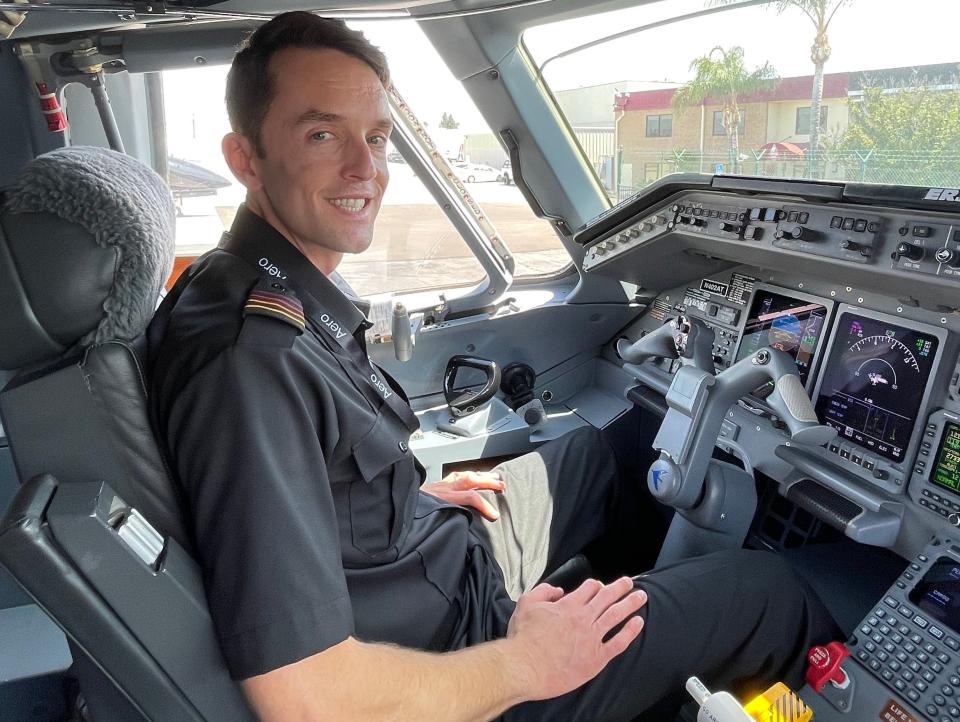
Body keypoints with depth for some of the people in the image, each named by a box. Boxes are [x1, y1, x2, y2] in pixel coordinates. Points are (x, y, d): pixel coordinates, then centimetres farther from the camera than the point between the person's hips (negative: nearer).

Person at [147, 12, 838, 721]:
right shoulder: (249, 360, -34)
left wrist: (412, 491, 5)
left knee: (598, 449, 29)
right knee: (769, 586, 4)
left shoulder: (283, 292, -3)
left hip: (435, 537, 9)